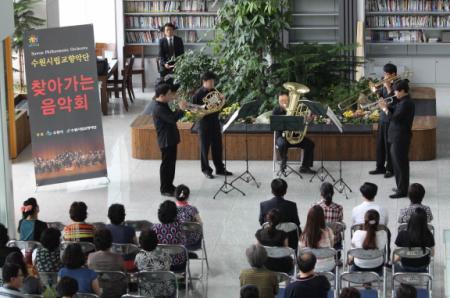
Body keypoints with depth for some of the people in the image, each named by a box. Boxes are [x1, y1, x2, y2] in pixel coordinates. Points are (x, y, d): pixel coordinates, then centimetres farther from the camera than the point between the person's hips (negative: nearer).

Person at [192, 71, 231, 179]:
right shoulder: (198, 94, -10)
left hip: (215, 122, 6)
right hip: (204, 124, -6)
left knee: (217, 146, 12)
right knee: (205, 148, 5)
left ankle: (220, 168, 23)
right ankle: (206, 170, 16)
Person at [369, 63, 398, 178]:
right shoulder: (385, 85, 11)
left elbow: (393, 100, -23)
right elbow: (379, 95, 12)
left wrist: (388, 87, -19)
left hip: (391, 119, -8)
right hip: (382, 118, 8)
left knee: (389, 145, -2)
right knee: (380, 144, 13)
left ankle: (390, 169, 7)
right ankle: (380, 167, 22)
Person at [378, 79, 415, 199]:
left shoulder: (406, 103, -20)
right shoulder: (404, 101, 12)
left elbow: (395, 118, -23)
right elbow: (395, 112, 17)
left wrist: (384, 109, -13)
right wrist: (386, 106, 3)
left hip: (401, 138, -11)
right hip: (398, 136, 11)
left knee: (400, 163, -5)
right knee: (398, 162, 18)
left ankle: (402, 191, 0)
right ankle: (401, 187, 28)